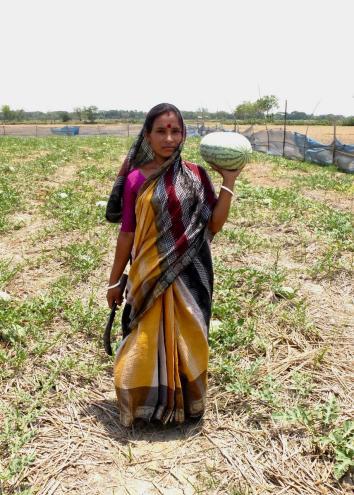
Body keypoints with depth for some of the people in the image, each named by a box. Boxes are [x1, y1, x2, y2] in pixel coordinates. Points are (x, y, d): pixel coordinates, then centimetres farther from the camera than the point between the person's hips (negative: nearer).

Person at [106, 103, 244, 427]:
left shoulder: (196, 176, -1)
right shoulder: (135, 179, -3)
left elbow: (214, 225, -4)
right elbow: (127, 233, 1)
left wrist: (229, 182, -11)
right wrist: (114, 281, 5)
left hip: (188, 275, 1)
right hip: (149, 275, -1)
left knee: (187, 340, 14)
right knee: (146, 343, 10)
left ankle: (186, 402, 38)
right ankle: (148, 403, 35)